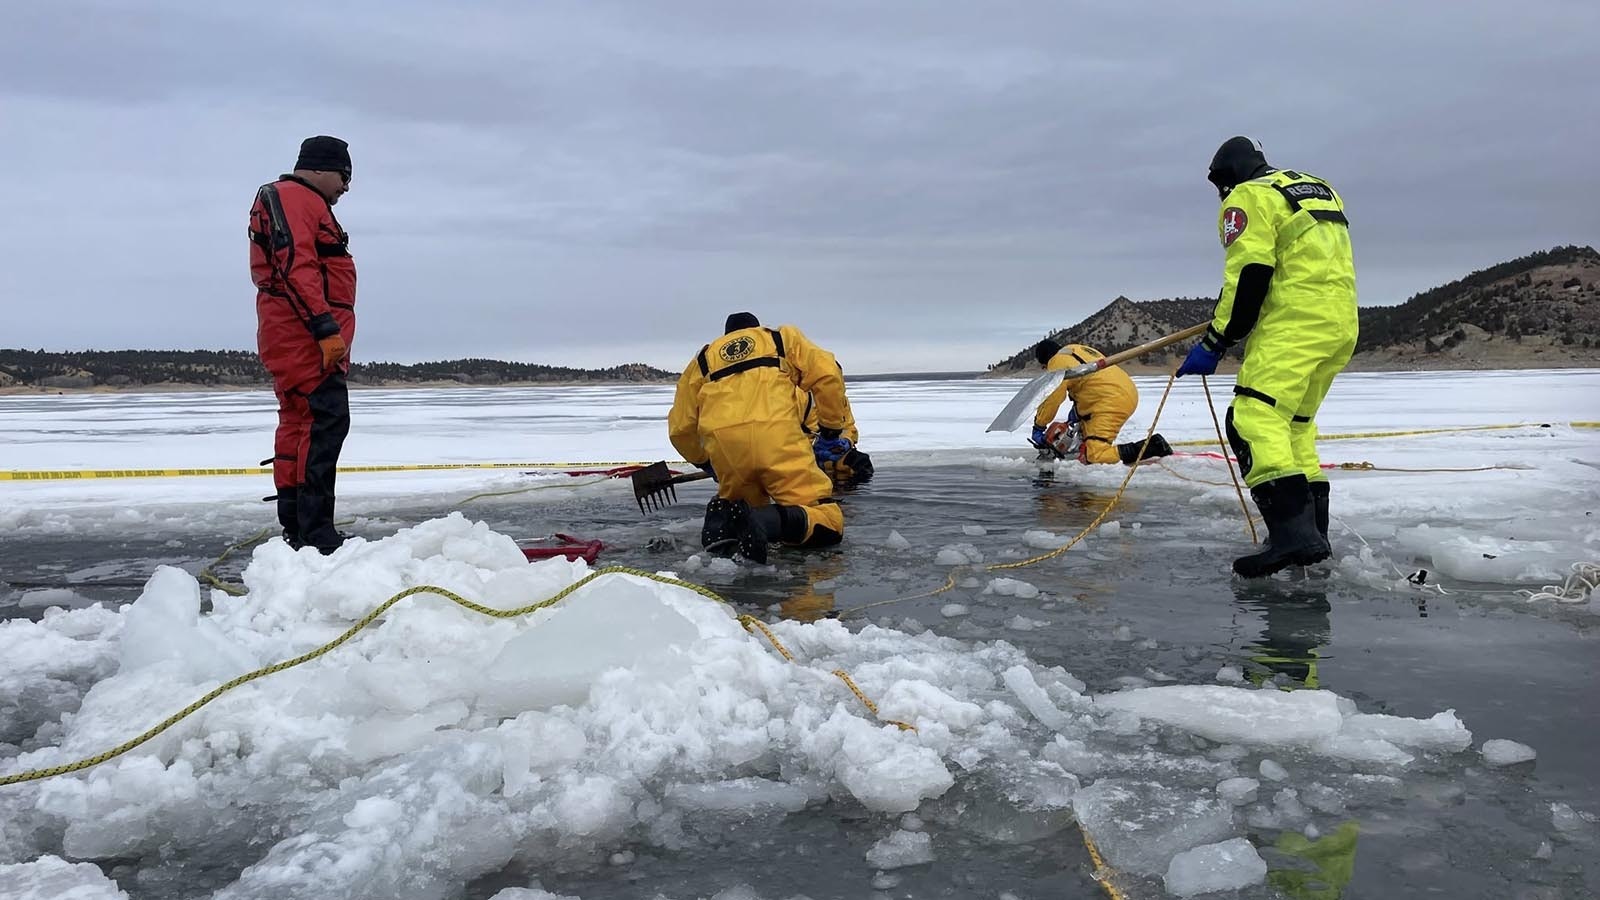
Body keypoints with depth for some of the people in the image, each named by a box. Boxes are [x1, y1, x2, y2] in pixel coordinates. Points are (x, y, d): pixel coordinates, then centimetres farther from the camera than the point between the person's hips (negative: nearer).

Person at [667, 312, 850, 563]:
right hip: (776, 433, -3)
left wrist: (704, 461, 46)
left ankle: (722, 516, -6)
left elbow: (680, 428, 28)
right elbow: (827, 374, 11)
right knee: (826, 522, 1)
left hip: (721, 441, 3)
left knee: (746, 507, 29)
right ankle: (766, 521, -30)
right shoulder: (783, 336, 29)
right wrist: (831, 431, 20)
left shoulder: (703, 359, 33)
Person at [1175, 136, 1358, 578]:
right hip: (1341, 325, 9)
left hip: (1295, 323, -9)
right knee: (1296, 422, 19)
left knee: (1254, 416, -19)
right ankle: (1313, 531, 19)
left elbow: (1247, 277, -12)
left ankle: (1292, 530, -35)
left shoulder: (1249, 198, 0)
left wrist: (1214, 343, -10)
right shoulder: (1318, 190, 27)